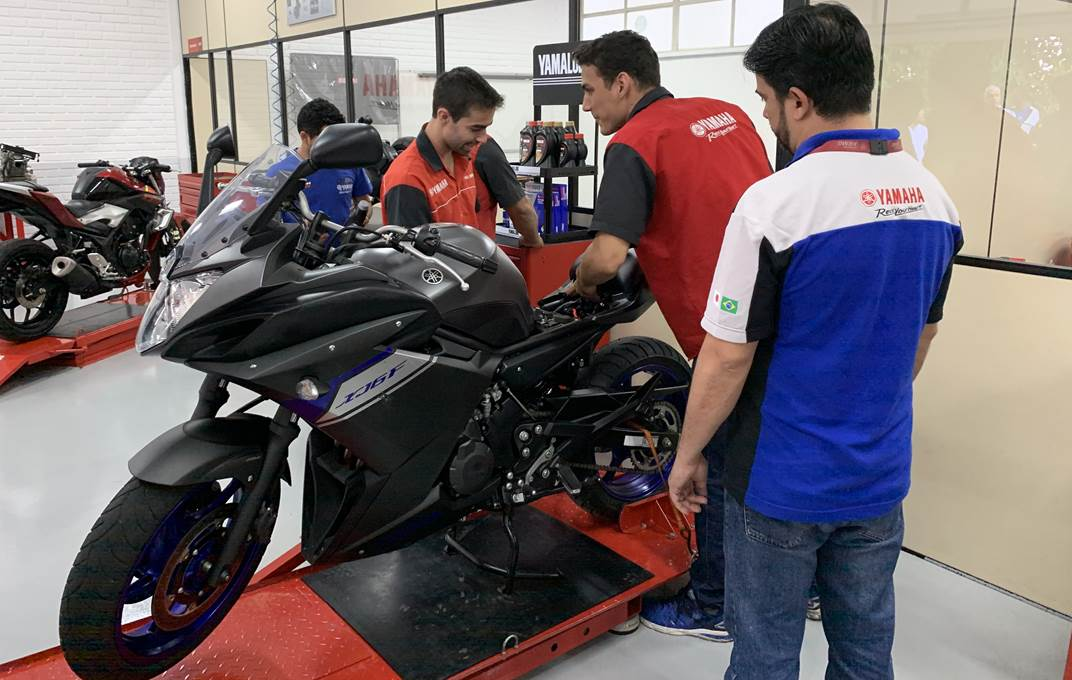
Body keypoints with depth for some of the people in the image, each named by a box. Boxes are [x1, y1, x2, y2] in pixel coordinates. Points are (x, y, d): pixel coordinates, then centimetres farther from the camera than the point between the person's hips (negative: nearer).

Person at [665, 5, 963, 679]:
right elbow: (922, 336, 11)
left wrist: (688, 454, -4)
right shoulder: (935, 196, 0)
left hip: (784, 480, -6)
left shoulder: (775, 203, -22)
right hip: (881, 474, 7)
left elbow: (728, 357, -18)